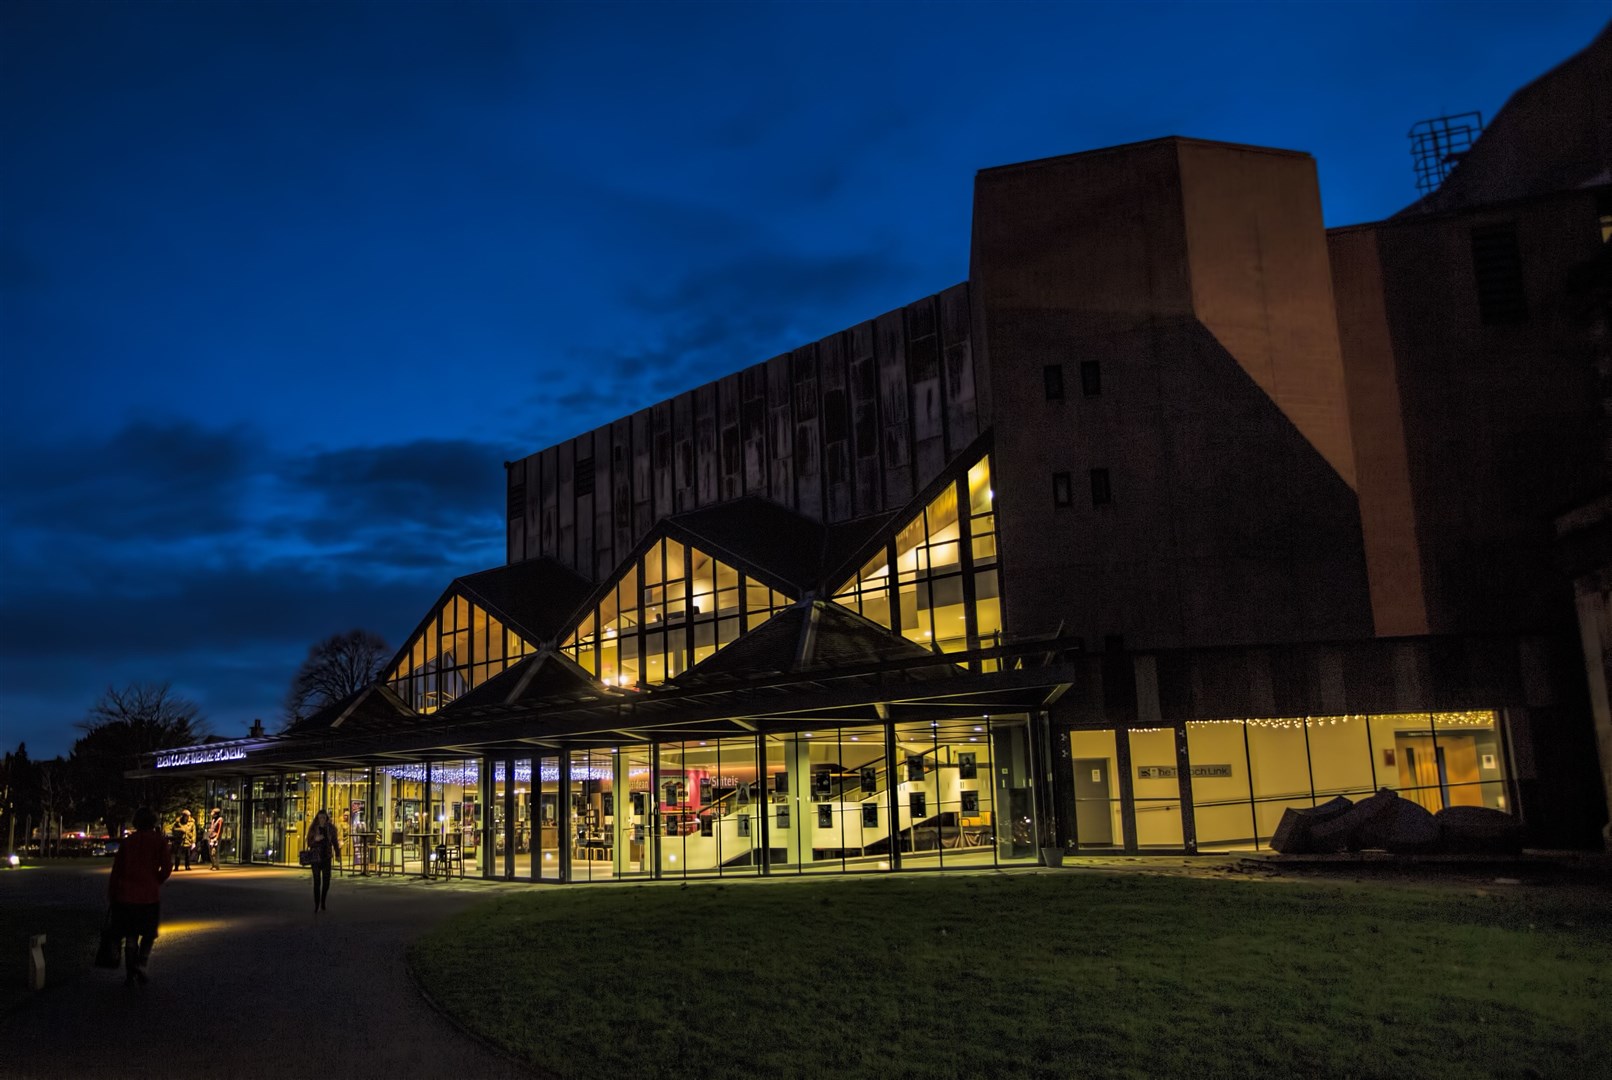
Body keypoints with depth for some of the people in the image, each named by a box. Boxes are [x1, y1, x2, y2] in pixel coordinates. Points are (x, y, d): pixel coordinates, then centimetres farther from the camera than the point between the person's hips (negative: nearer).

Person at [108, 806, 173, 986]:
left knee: (131, 937, 10)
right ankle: (141, 965, -6)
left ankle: (130, 975, 10)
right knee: (148, 934, 13)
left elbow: (117, 868, 4)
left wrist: (112, 894, 10)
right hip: (149, 895, -2)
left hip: (126, 895, 3)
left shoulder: (127, 841, 4)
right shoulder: (159, 841, -4)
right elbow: (167, 866, -11)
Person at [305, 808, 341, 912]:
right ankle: (317, 905, 3)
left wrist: (337, 854, 2)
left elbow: (335, 841, 8)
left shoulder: (331, 828, 2)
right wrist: (315, 839, -19)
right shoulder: (313, 828, -1)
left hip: (326, 857, 1)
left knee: (326, 881, 2)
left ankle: (322, 903, 21)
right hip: (315, 858, -1)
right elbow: (309, 843, 2)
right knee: (317, 881, -3)